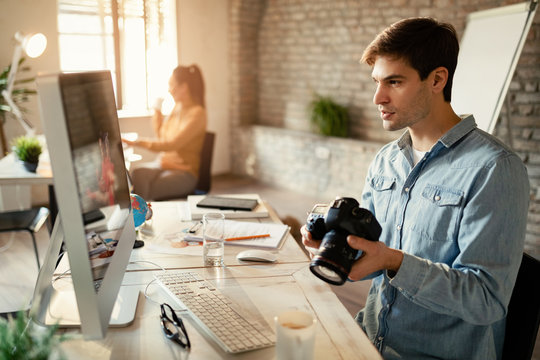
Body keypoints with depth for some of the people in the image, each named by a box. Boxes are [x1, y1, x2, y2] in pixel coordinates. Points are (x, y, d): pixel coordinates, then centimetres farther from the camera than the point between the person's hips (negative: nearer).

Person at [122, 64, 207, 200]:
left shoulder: (197, 113, -13)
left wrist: (138, 142, -27)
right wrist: (157, 111, 16)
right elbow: (162, 137, 28)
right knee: (137, 174, -26)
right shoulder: (177, 108, 12)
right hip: (163, 163, 7)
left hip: (185, 172, -7)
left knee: (147, 190, -31)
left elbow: (171, 145, -21)